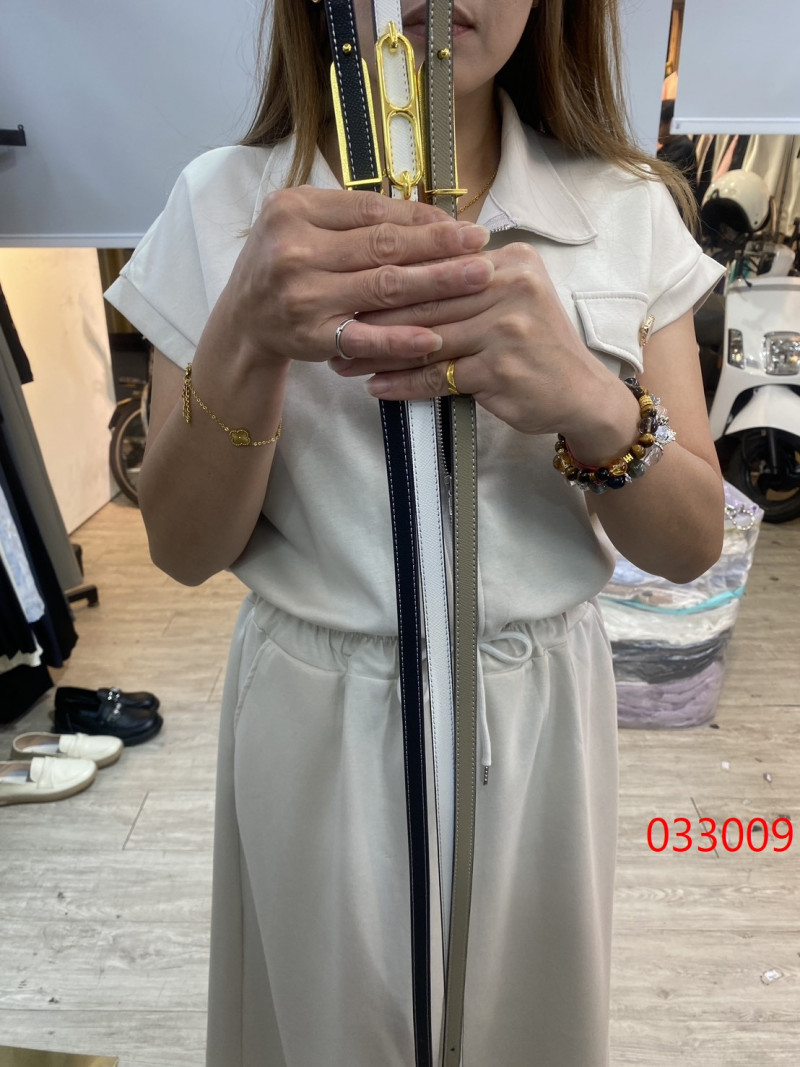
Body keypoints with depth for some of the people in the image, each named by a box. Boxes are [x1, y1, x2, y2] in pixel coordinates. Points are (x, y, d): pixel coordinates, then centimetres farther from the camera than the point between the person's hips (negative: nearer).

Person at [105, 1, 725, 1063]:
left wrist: (592, 406, -27)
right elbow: (185, 550, -8)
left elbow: (693, 545, -5)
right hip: (316, 724, 0)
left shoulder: (628, 207, -3)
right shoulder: (224, 202, -6)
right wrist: (245, 344, -27)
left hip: (540, 712, 2)